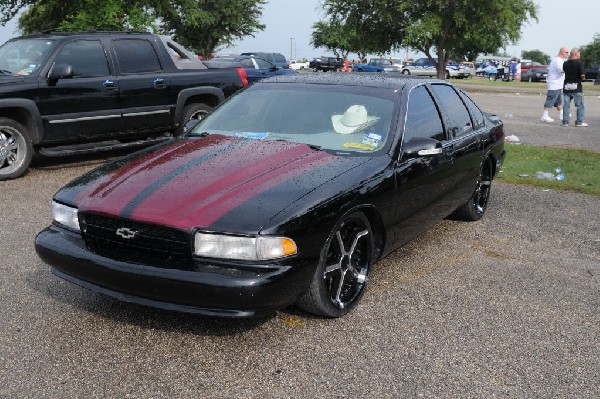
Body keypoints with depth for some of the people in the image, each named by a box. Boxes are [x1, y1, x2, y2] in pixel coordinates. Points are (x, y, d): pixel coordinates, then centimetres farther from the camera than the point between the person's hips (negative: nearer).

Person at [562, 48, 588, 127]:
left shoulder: (565, 63, 4)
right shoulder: (579, 63, -10)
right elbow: (582, 75, -16)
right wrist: (583, 78, 5)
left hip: (566, 87, 4)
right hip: (576, 87, -4)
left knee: (566, 105, 9)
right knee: (580, 105, 5)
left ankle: (565, 122, 8)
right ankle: (579, 121, 4)